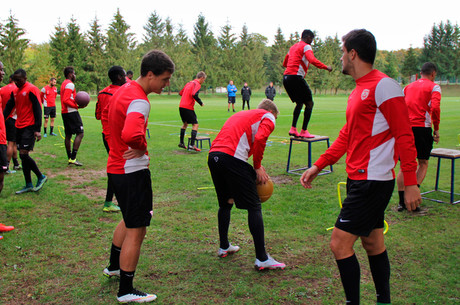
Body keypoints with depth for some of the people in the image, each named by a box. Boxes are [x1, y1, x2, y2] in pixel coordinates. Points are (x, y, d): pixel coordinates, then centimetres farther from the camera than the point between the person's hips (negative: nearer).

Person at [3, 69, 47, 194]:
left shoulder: (32, 90, -9)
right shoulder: (15, 92, 14)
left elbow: (37, 110, -13)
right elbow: (8, 108, 17)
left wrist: (37, 130, -18)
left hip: (29, 127, -8)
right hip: (19, 127, 8)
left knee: (23, 154, -13)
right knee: (23, 155, 7)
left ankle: (41, 177, 5)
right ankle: (28, 185, 14)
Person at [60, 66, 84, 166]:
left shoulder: (64, 83, 19)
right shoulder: (70, 84, -12)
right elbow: (66, 100, -21)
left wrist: (76, 100, 9)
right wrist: (77, 106, -19)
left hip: (65, 112, 10)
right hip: (72, 112, -10)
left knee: (68, 135, 12)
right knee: (80, 133, -10)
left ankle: (70, 158, 18)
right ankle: (73, 158, -14)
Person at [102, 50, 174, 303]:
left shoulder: (124, 90, 9)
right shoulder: (139, 101, -23)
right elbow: (131, 135, -41)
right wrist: (142, 147, -20)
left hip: (116, 168, 10)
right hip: (133, 172, -10)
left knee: (130, 220, 28)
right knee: (136, 230, 1)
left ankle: (113, 266, 46)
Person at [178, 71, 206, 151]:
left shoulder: (189, 83, 18)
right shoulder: (197, 84, -7)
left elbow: (180, 93, 23)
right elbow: (194, 95, -23)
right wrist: (201, 103, -11)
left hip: (181, 106, 9)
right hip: (188, 107, -8)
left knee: (185, 123, 23)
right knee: (195, 124, -4)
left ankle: (181, 142, 29)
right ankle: (192, 145, -13)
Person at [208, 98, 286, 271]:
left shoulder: (240, 115, 34)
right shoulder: (268, 117, 13)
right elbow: (260, 138, -8)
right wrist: (258, 167, 2)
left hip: (213, 156, 8)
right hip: (232, 158, -8)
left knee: (225, 203, 24)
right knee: (254, 206, -1)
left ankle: (224, 247, 36)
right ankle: (262, 259, 0)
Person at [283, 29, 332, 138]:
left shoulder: (293, 47, 24)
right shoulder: (306, 46, -1)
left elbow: (284, 63, 32)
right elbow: (312, 60, -19)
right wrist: (326, 67, -13)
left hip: (286, 77, 8)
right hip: (296, 77, -8)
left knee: (299, 103, 21)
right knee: (309, 103, 1)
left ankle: (293, 129, 11)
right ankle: (304, 131, -4)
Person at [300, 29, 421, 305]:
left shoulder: (383, 86, -14)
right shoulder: (359, 91, 15)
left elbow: (404, 135, -16)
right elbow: (347, 136, 20)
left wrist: (411, 183, -17)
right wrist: (318, 165, 17)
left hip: (371, 182, -9)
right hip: (361, 179, 9)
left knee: (340, 244, -8)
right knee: (373, 243, 16)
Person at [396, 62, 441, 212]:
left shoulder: (408, 87, 17)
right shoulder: (434, 87, 2)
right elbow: (435, 108, -12)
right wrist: (436, 129, -4)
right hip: (422, 128, -4)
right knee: (423, 163, 10)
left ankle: (402, 201, 8)